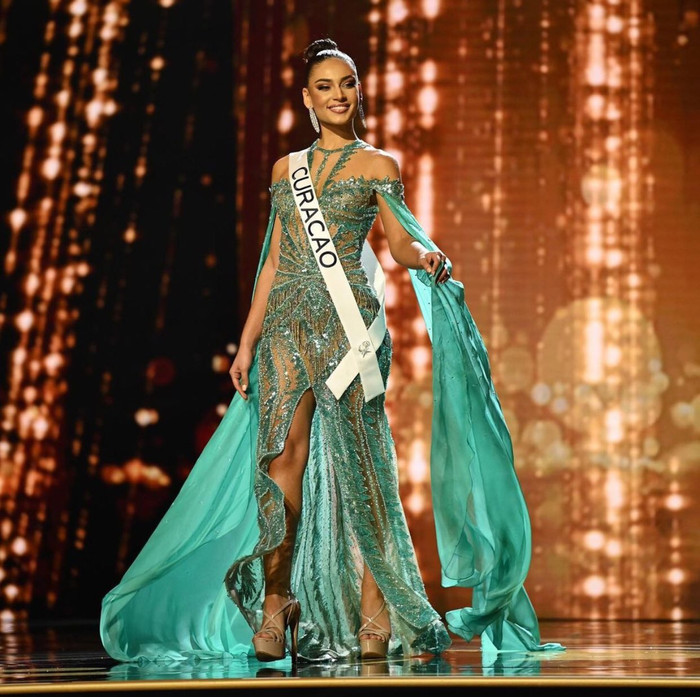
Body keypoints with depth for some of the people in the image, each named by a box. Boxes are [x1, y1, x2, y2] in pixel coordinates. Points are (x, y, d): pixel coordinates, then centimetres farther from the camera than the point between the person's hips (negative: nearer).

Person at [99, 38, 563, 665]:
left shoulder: (377, 165, 8)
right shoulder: (286, 169, 18)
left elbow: (403, 242, 0)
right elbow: (275, 261, 18)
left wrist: (427, 256, -24)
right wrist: (247, 341, 13)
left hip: (347, 317, -3)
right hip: (287, 319, 3)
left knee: (355, 456, -6)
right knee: (282, 453, -7)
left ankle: (374, 611, -3)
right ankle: (275, 598, 0)